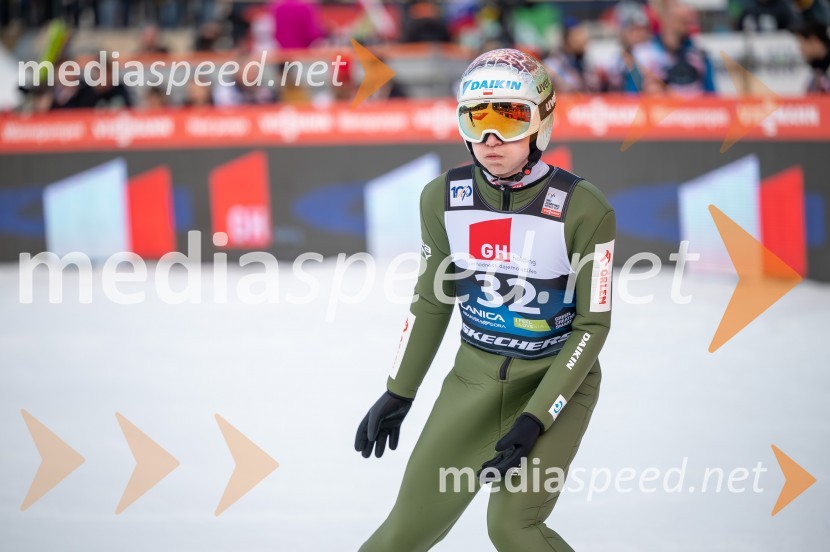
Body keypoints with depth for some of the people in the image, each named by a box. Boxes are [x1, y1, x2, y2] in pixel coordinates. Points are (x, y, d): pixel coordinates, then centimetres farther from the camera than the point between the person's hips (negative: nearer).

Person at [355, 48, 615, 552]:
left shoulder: (583, 209, -19)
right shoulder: (444, 198, -6)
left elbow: (593, 325, -13)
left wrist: (534, 421, -19)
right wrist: (398, 394, 8)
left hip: (557, 381, -4)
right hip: (474, 378, 4)